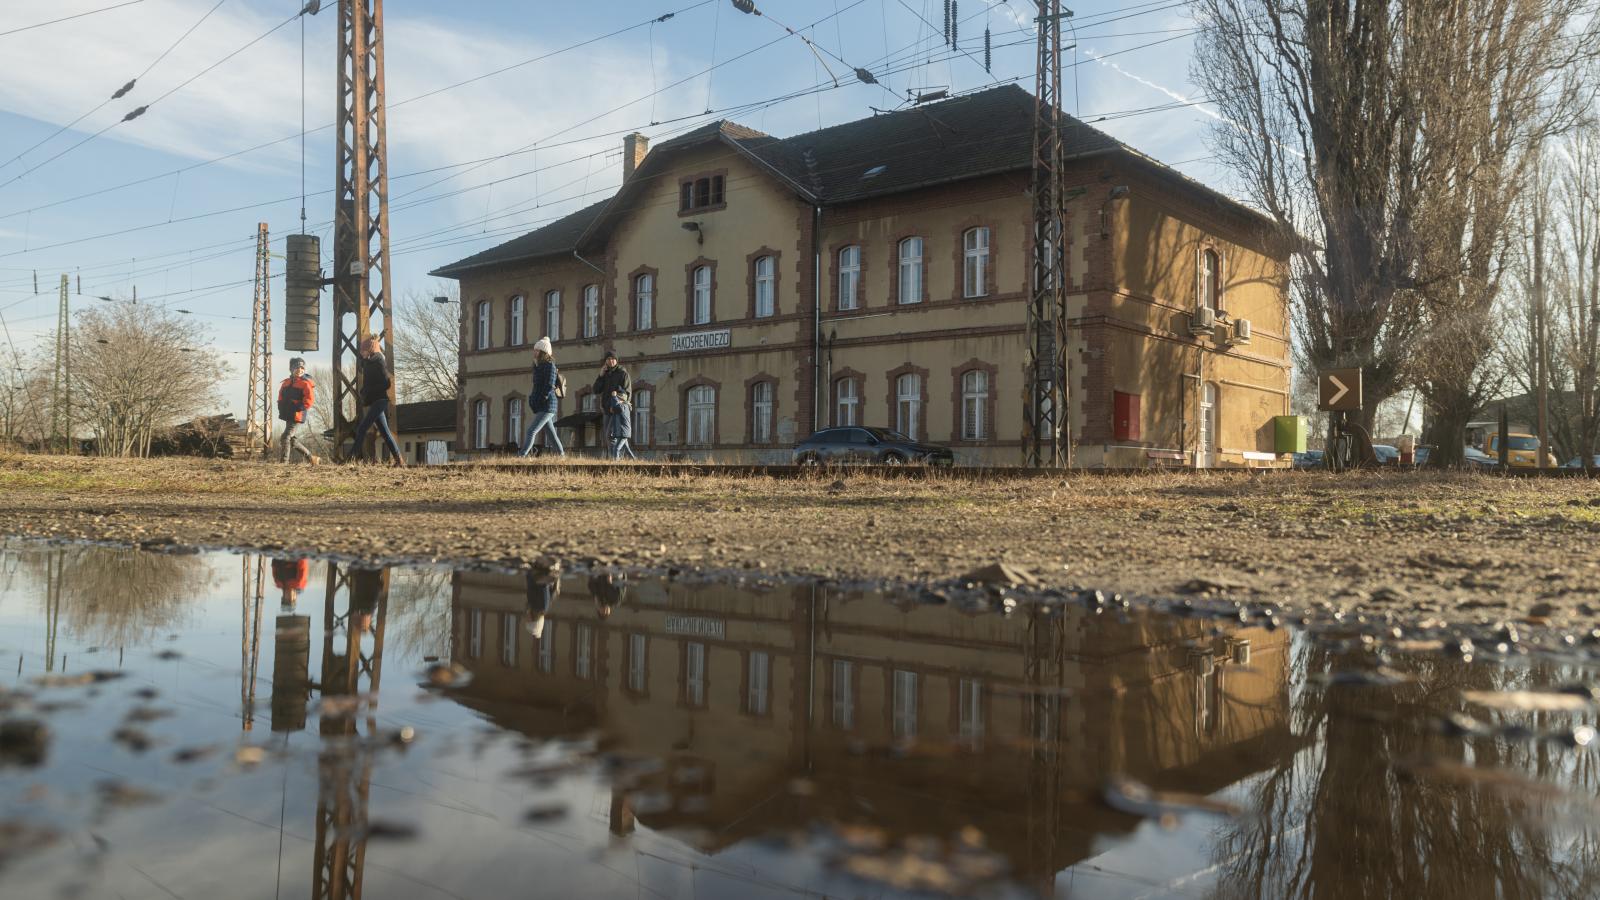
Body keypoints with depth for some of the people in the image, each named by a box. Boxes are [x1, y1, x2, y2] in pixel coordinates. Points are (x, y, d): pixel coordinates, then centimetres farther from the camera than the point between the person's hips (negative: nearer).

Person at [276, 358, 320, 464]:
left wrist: (296, 409, -19)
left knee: (285, 438, -13)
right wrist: (282, 408, 7)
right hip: (288, 417, 8)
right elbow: (281, 398, 23)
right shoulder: (286, 383, 13)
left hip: (298, 417, -8)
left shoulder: (305, 384, -9)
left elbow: (308, 401, -17)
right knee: (293, 441, 14)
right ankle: (311, 457, 24)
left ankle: (284, 462, -9)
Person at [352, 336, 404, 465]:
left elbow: (385, 384, -15)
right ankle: (399, 459, 6)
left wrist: (368, 392, -15)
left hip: (378, 400, -9)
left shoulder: (378, 362, -9)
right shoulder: (368, 362, 16)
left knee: (362, 429, -13)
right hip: (376, 402, 9)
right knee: (384, 432, 6)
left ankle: (352, 457, -13)